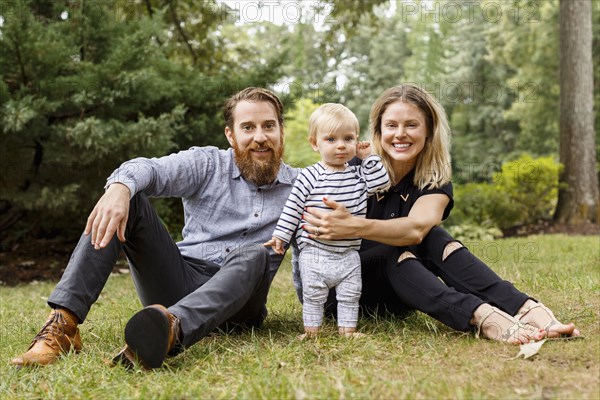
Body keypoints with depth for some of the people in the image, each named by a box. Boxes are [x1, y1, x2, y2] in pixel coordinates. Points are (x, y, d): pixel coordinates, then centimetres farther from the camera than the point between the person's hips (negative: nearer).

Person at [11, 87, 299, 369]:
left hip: (237, 303, -1)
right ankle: (63, 323, -29)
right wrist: (119, 186, -36)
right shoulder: (206, 164, 6)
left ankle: (171, 328, -61)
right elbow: (151, 169, -12)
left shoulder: (297, 186, 10)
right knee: (128, 197, -15)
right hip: (181, 281, 1)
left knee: (254, 254, -33)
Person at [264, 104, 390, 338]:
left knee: (350, 295, 11)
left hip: (348, 255, 3)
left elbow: (382, 182, -6)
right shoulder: (309, 177, -8)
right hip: (315, 254, -3)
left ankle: (347, 329, 25)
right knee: (313, 296, 9)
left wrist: (370, 157, -5)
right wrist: (280, 236, -7)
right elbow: (293, 208, -6)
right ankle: (311, 331, 22)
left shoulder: (359, 175, 4)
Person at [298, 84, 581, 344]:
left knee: (434, 239, -26)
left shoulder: (435, 182, -8)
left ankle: (528, 311, -39)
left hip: (399, 296, 2)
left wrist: (353, 227, -46)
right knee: (396, 254, -32)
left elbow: (417, 228, -31)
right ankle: (482, 318, -51)